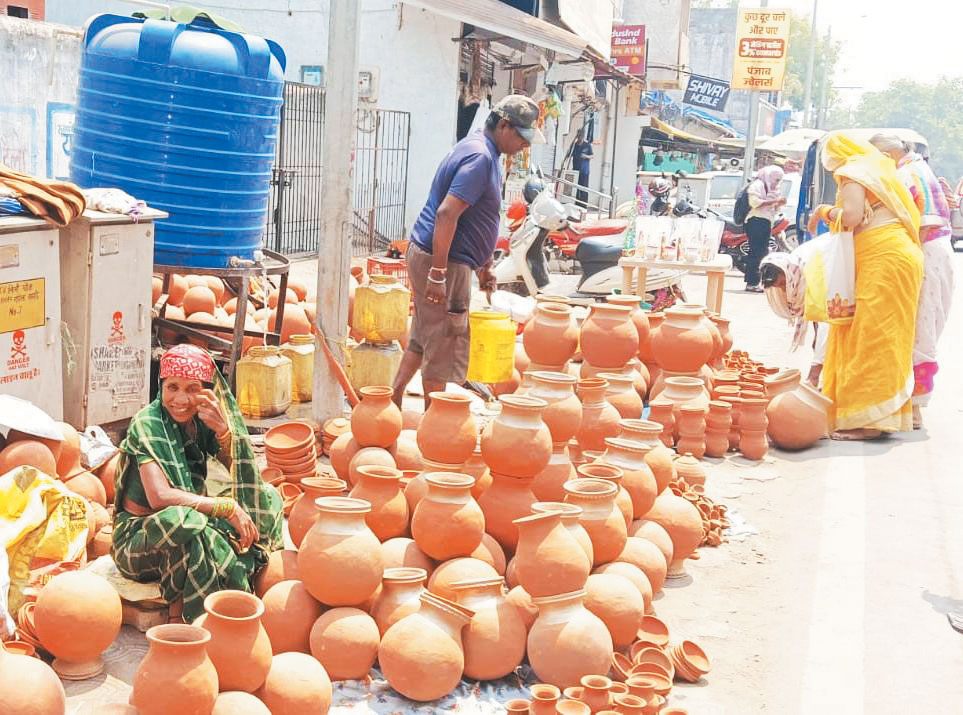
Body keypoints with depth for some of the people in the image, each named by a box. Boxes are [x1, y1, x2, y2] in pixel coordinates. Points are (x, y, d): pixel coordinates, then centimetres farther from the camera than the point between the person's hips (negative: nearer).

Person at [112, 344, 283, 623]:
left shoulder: (203, 422, 1)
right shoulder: (147, 424, -16)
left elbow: (247, 479, -8)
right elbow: (159, 496, -29)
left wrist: (223, 430, -24)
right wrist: (227, 507, -32)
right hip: (139, 535, -6)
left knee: (267, 496, -8)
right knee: (179, 519, -39)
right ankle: (179, 619, -22)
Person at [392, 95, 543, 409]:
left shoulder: (481, 151, 15)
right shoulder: (480, 158, -18)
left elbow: (476, 218, 24)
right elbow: (446, 214, -26)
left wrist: (485, 265, 25)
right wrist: (438, 274, -26)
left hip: (430, 256, 10)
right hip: (441, 261, -10)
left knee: (422, 338, 18)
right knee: (444, 347, -1)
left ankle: (392, 402, 24)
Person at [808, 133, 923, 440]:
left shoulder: (852, 174, -1)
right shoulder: (878, 169, 23)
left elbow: (851, 215, -16)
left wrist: (825, 211, 2)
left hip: (883, 258, -9)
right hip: (899, 254, 9)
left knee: (872, 337, -10)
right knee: (889, 337, 9)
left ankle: (870, 418, -12)